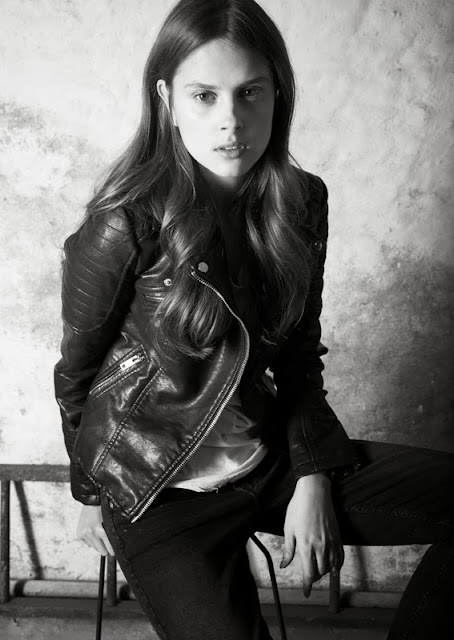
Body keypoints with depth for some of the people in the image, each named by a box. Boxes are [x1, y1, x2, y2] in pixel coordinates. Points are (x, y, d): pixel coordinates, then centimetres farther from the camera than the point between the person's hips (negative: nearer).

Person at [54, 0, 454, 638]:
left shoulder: (301, 203, -3)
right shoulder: (125, 227, -18)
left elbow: (301, 354, 6)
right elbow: (77, 374, -4)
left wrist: (313, 479, -4)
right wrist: (93, 495, 7)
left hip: (270, 459, 5)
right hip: (160, 489, -4)